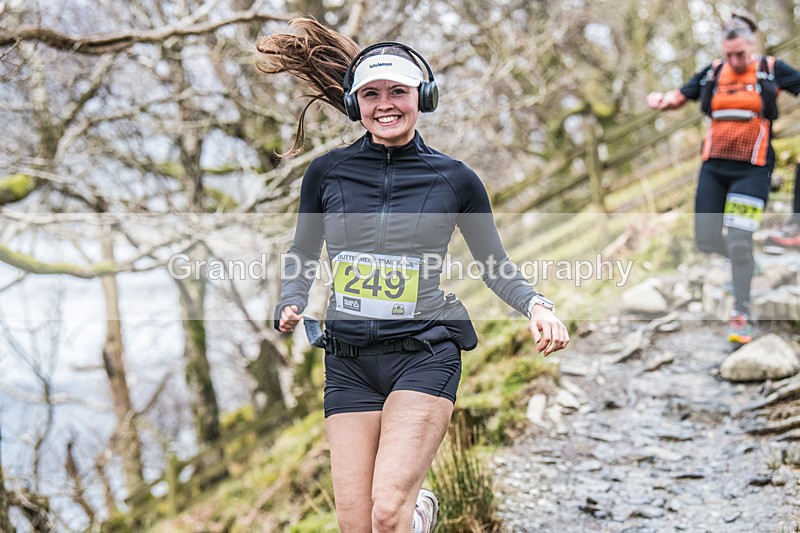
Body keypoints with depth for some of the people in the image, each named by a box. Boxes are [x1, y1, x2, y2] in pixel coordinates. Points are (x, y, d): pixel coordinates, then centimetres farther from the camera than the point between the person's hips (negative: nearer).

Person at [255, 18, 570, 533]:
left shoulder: (455, 179, 1)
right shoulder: (327, 172, 4)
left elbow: (494, 263, 10)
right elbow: (302, 255, 16)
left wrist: (536, 305, -8)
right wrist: (291, 305, -4)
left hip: (424, 355, -2)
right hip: (349, 360, 3)